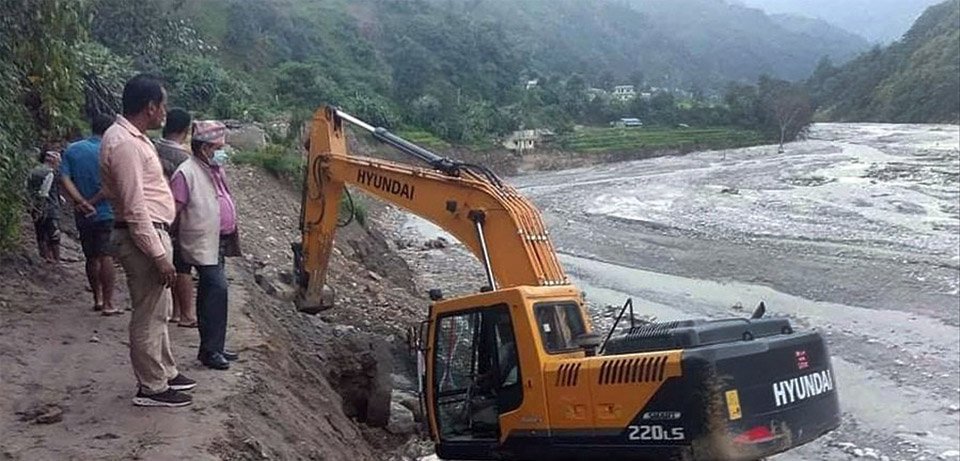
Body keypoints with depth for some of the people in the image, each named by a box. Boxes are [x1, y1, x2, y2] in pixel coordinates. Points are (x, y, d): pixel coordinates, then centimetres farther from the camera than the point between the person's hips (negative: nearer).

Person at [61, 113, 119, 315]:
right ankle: (108, 304, -5)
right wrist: (92, 202, -9)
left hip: (83, 216, 5)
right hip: (105, 213, -4)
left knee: (91, 258, 14)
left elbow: (64, 180, -5)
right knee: (106, 257, -3)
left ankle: (98, 300, 23)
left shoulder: (72, 150, 5)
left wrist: (82, 202, -9)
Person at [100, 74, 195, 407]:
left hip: (151, 232, 11)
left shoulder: (131, 137, 12)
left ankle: (165, 373, 32)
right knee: (149, 317, 0)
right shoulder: (124, 144, -21)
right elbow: (134, 208, -24)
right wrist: (159, 256, -22)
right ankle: (151, 388, 10)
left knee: (159, 312, 19)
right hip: (142, 238, -11)